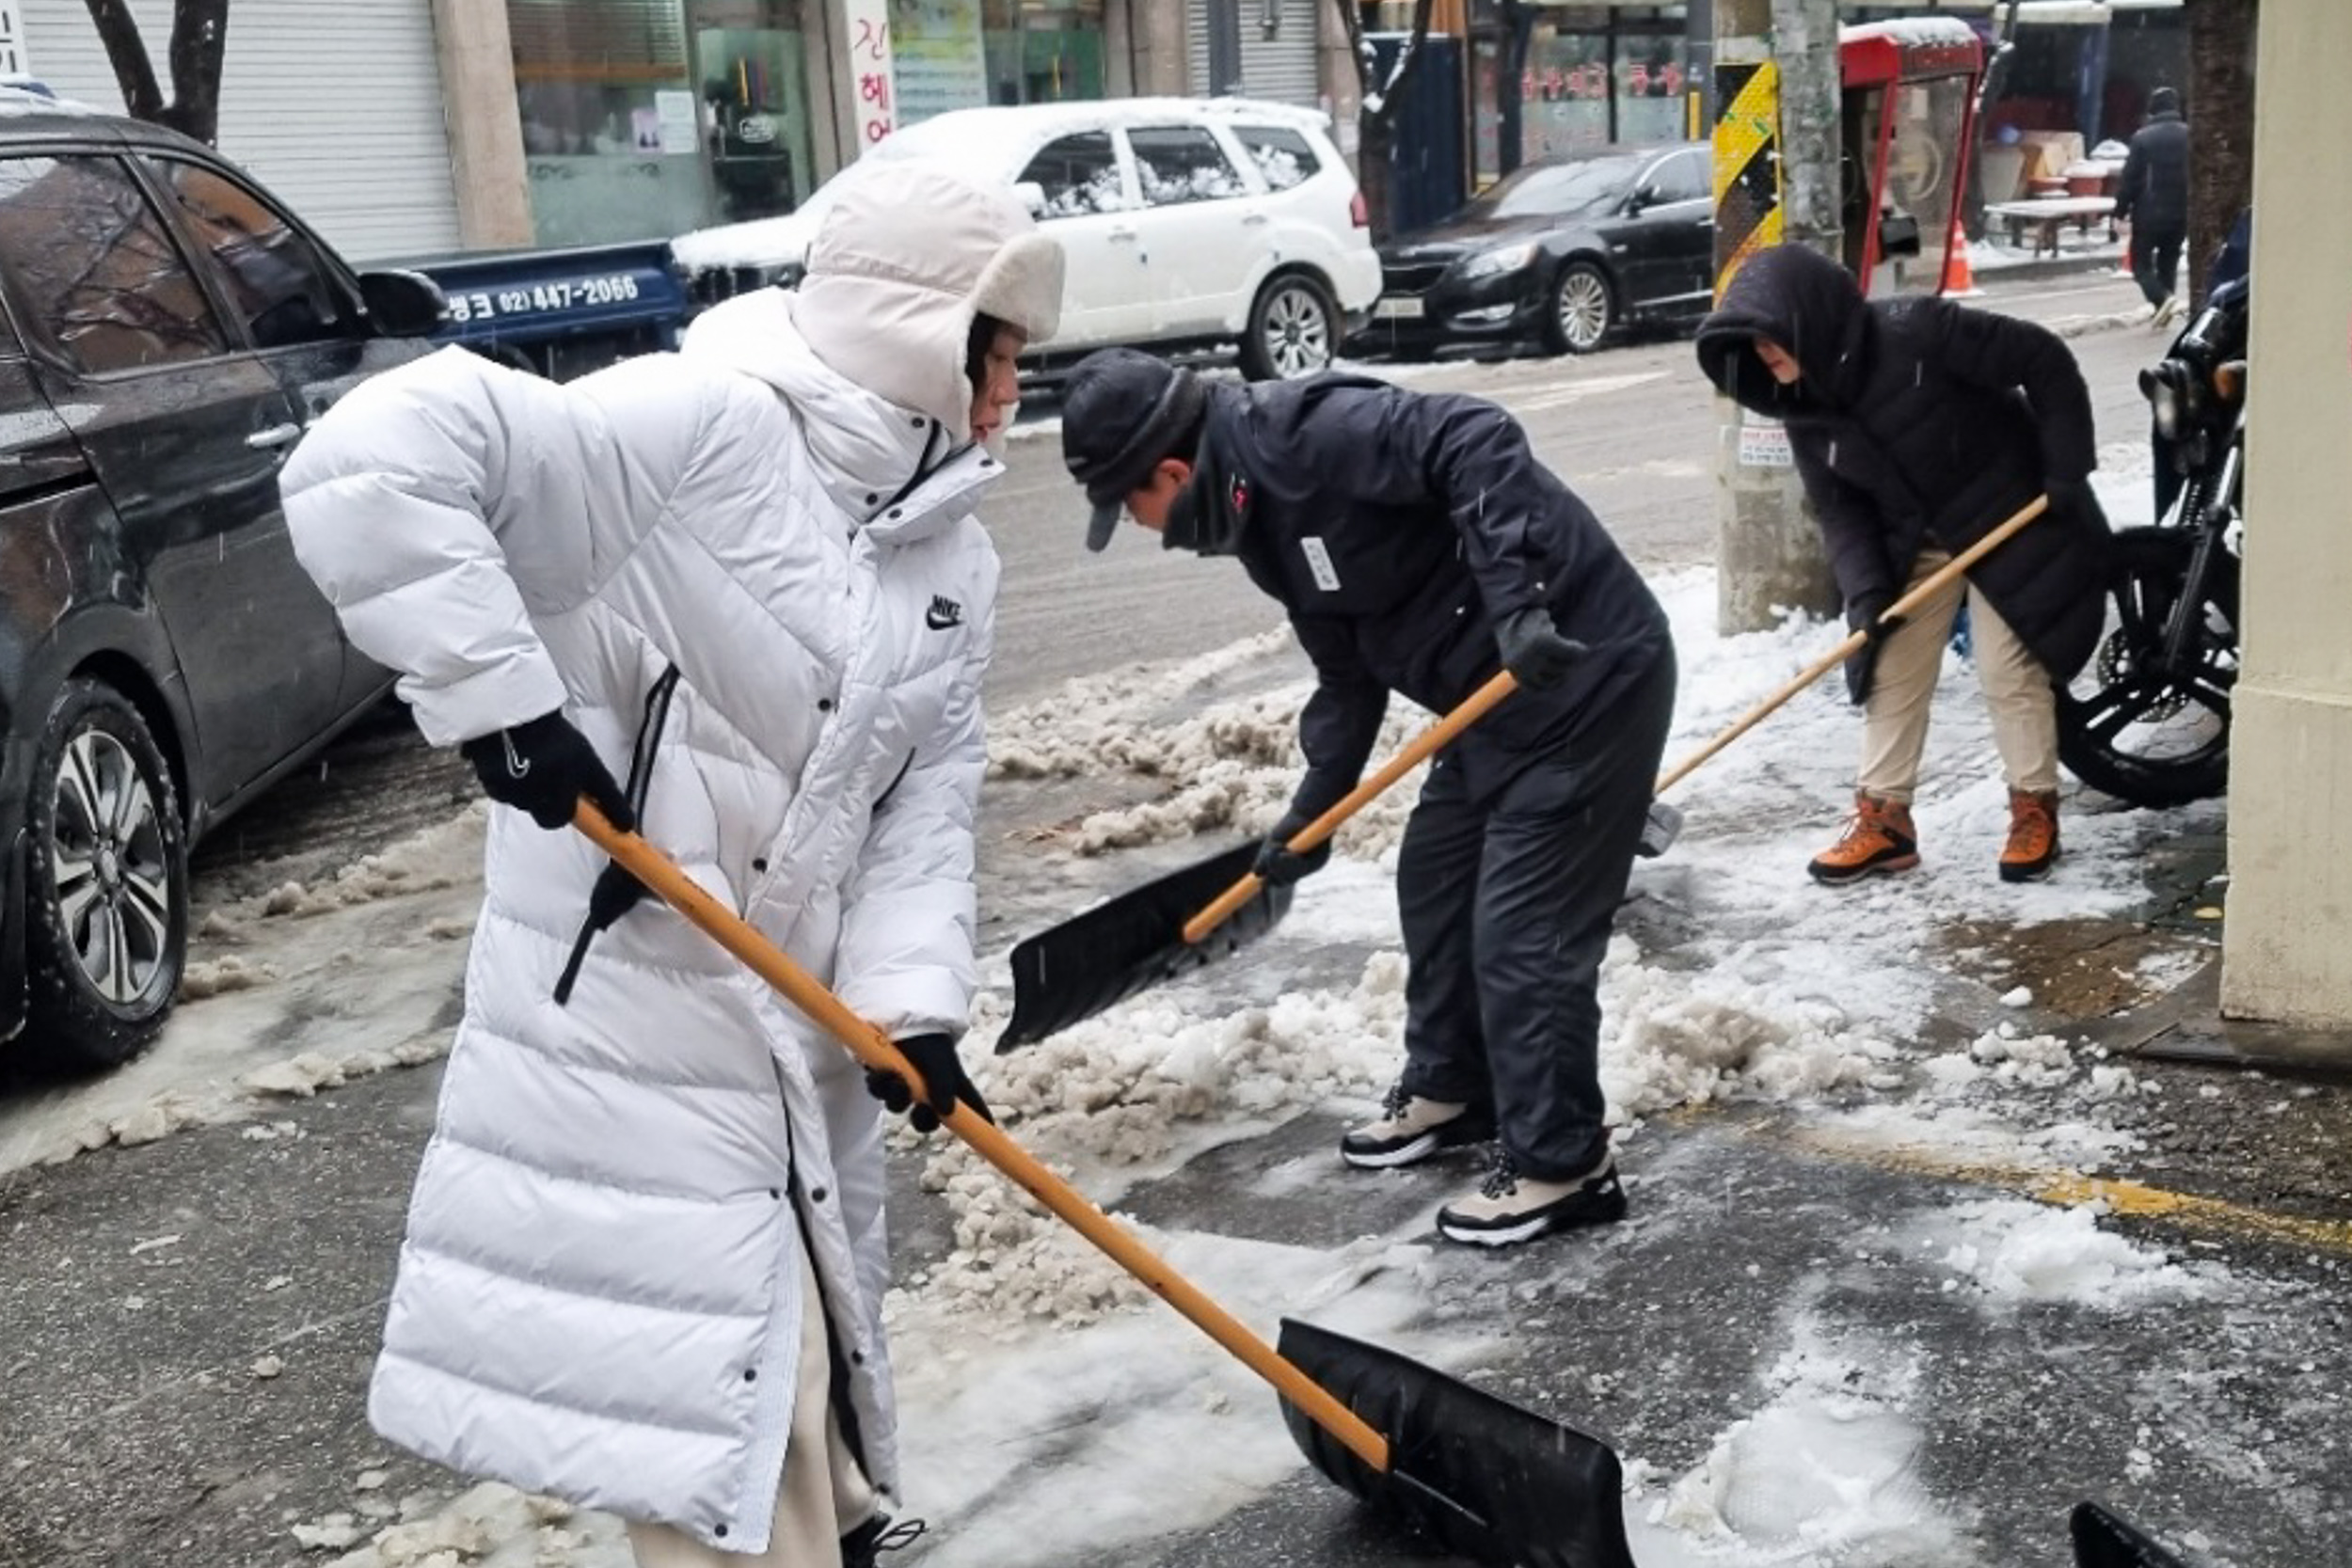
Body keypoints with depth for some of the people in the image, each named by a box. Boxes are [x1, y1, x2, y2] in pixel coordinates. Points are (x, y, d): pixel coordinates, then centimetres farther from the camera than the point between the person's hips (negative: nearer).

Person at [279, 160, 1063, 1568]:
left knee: (813, 1340, 23)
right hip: (630, 1007, -8)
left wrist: (910, 991, -10)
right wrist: (501, 696, -27)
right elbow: (379, 456, -25)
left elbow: (930, 795, 4)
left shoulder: (955, 555, 8)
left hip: (798, 1014, 8)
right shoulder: (705, 428, -18)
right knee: (726, 1384, -1)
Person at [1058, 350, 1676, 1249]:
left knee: (1522, 929, -6)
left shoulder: (1307, 435, -21)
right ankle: (1452, 1090, 39)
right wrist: (1312, 808, 13)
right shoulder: (1259, 515, 10)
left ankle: (1562, 1167, 9)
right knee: (1433, 881, 20)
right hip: (1500, 692, 10)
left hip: (1588, 673, -10)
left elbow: (1475, 441, -31)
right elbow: (1348, 673, 15)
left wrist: (1516, 604, -35)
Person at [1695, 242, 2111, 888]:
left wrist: (2067, 467, -22)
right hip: (1914, 543, 6)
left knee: (2010, 670, -2)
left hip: (2012, 520, -6)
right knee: (1892, 675, 5)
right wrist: (1865, 589, -21)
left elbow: (2044, 360, -22)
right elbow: (1839, 509, -6)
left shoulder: (1917, 332, -30)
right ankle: (1884, 819, 16)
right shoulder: (1805, 407, -11)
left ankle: (2035, 810, 15)